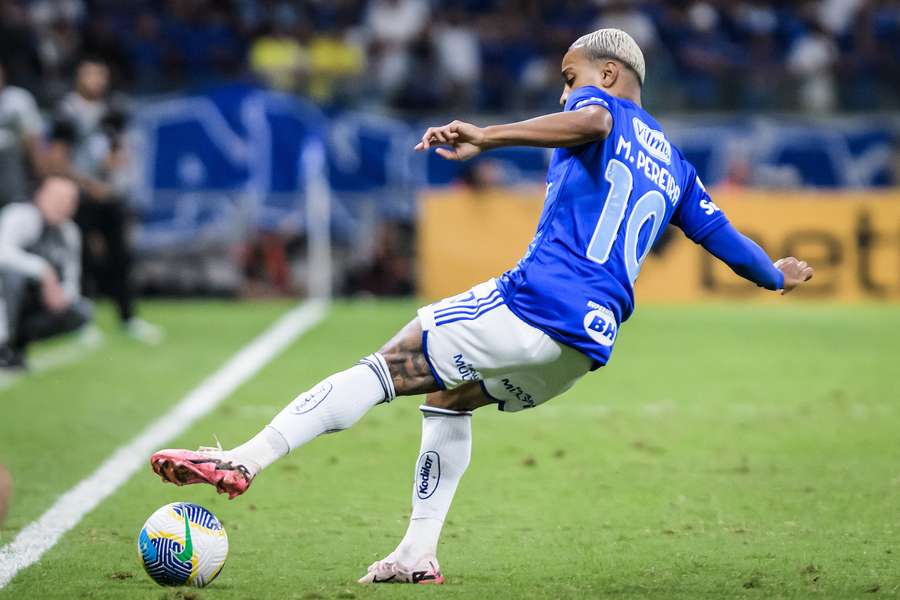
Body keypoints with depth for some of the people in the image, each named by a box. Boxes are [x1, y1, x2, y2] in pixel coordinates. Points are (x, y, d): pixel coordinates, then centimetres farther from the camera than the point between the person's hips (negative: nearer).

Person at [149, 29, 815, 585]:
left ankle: (245, 458, -18)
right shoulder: (673, 165, 26)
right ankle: (418, 554, 17)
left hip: (531, 304, -8)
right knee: (449, 395, 27)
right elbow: (722, 235, 33)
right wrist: (777, 274, 54)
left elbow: (591, 121, -21)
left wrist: (488, 137, -34)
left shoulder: (599, 106, 5)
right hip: (590, 342, 8)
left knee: (384, 366, -7)